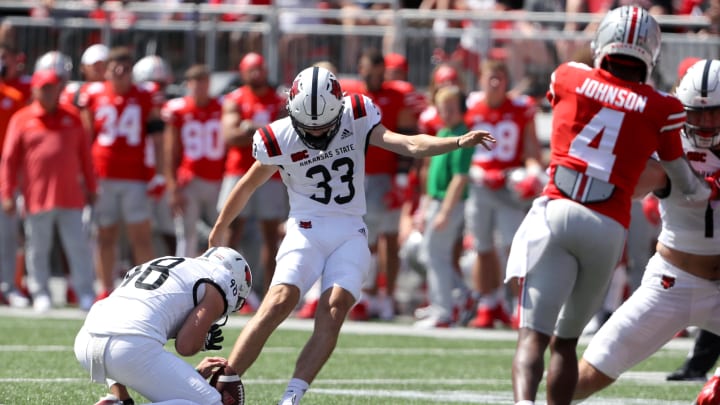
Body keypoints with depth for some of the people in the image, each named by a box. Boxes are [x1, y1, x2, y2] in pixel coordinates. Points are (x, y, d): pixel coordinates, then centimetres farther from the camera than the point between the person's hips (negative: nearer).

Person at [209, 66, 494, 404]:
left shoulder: (357, 118, -4)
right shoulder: (279, 139, -6)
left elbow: (409, 145, -11)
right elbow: (247, 187, 9)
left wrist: (459, 142, -26)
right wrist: (219, 230, 22)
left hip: (350, 234, 2)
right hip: (306, 232, -2)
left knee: (334, 310, -20)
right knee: (280, 302, -23)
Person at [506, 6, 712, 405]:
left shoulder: (568, 78, 7)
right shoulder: (661, 109, 5)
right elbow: (688, 190, 15)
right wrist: (709, 190, 38)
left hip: (555, 213, -1)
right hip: (609, 229, 1)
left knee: (533, 336, -9)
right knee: (565, 341, 17)